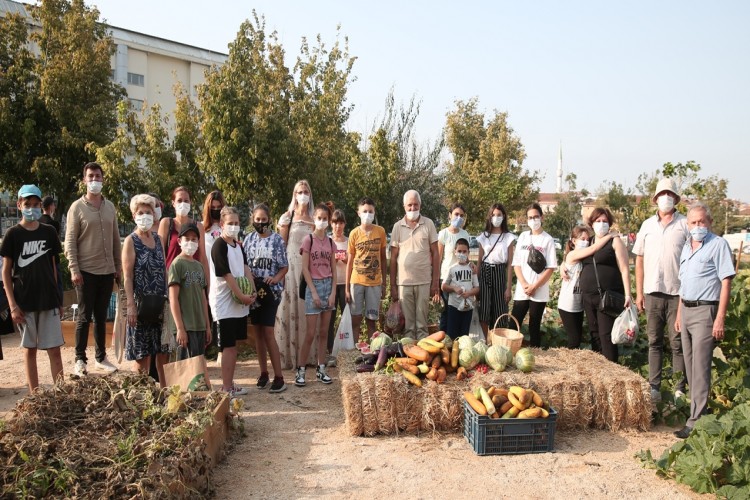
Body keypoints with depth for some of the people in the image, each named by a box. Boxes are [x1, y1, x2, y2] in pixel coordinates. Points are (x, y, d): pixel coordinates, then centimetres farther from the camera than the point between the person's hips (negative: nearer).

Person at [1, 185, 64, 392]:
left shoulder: (49, 232, 4)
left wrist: (57, 297, 9)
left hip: (49, 301, 2)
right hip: (24, 302, -2)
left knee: (54, 350, 2)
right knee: (30, 349, 8)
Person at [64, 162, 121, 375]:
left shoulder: (110, 207, 10)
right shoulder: (77, 207, -3)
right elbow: (70, 241, -6)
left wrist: (118, 267, 11)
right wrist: (74, 269, -13)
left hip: (107, 271, 4)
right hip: (86, 271, -4)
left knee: (101, 316, 11)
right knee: (85, 316, 1)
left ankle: (101, 357, 19)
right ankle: (80, 360, 9)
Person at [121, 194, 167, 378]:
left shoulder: (157, 239, 12)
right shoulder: (131, 241, -4)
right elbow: (127, 277, -9)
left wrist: (168, 300, 9)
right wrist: (131, 305, -17)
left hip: (160, 303, 5)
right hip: (141, 303, -5)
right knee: (142, 353, 1)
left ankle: (164, 389, 17)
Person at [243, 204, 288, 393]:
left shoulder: (277, 239, 0)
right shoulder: (249, 239, 7)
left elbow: (285, 266, 1)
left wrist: (276, 278, -17)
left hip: (271, 290, -3)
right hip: (253, 290, 3)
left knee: (268, 332, -9)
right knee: (258, 332, 7)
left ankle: (279, 377, -4)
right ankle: (263, 373, 18)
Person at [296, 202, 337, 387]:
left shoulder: (330, 242, 7)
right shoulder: (308, 240, -5)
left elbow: (333, 270, 8)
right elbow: (305, 269, -8)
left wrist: (333, 292, -2)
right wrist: (314, 292, -13)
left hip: (328, 285, 4)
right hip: (314, 285, -4)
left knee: (323, 332, 8)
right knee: (311, 333, -5)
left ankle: (321, 369, 16)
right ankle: (300, 370, 5)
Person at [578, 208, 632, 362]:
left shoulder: (615, 241, -1)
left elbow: (624, 269, -7)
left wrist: (627, 295, -15)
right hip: (588, 297, 6)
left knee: (606, 335, -9)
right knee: (594, 335, 10)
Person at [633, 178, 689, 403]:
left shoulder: (685, 224, -1)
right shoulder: (647, 225, 10)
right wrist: (639, 293, 8)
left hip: (677, 293, -3)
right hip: (653, 293, 4)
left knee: (678, 343, 1)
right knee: (654, 343, 10)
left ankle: (680, 388, 9)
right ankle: (654, 387, 17)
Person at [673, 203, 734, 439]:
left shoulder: (718, 245, -8)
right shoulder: (686, 247, 15)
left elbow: (726, 283, -13)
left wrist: (720, 319, -18)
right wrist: (679, 314, 16)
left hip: (705, 311, -8)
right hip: (686, 309, 8)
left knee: (700, 367, -8)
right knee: (690, 365, 12)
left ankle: (696, 421, -5)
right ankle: (699, 407, 24)